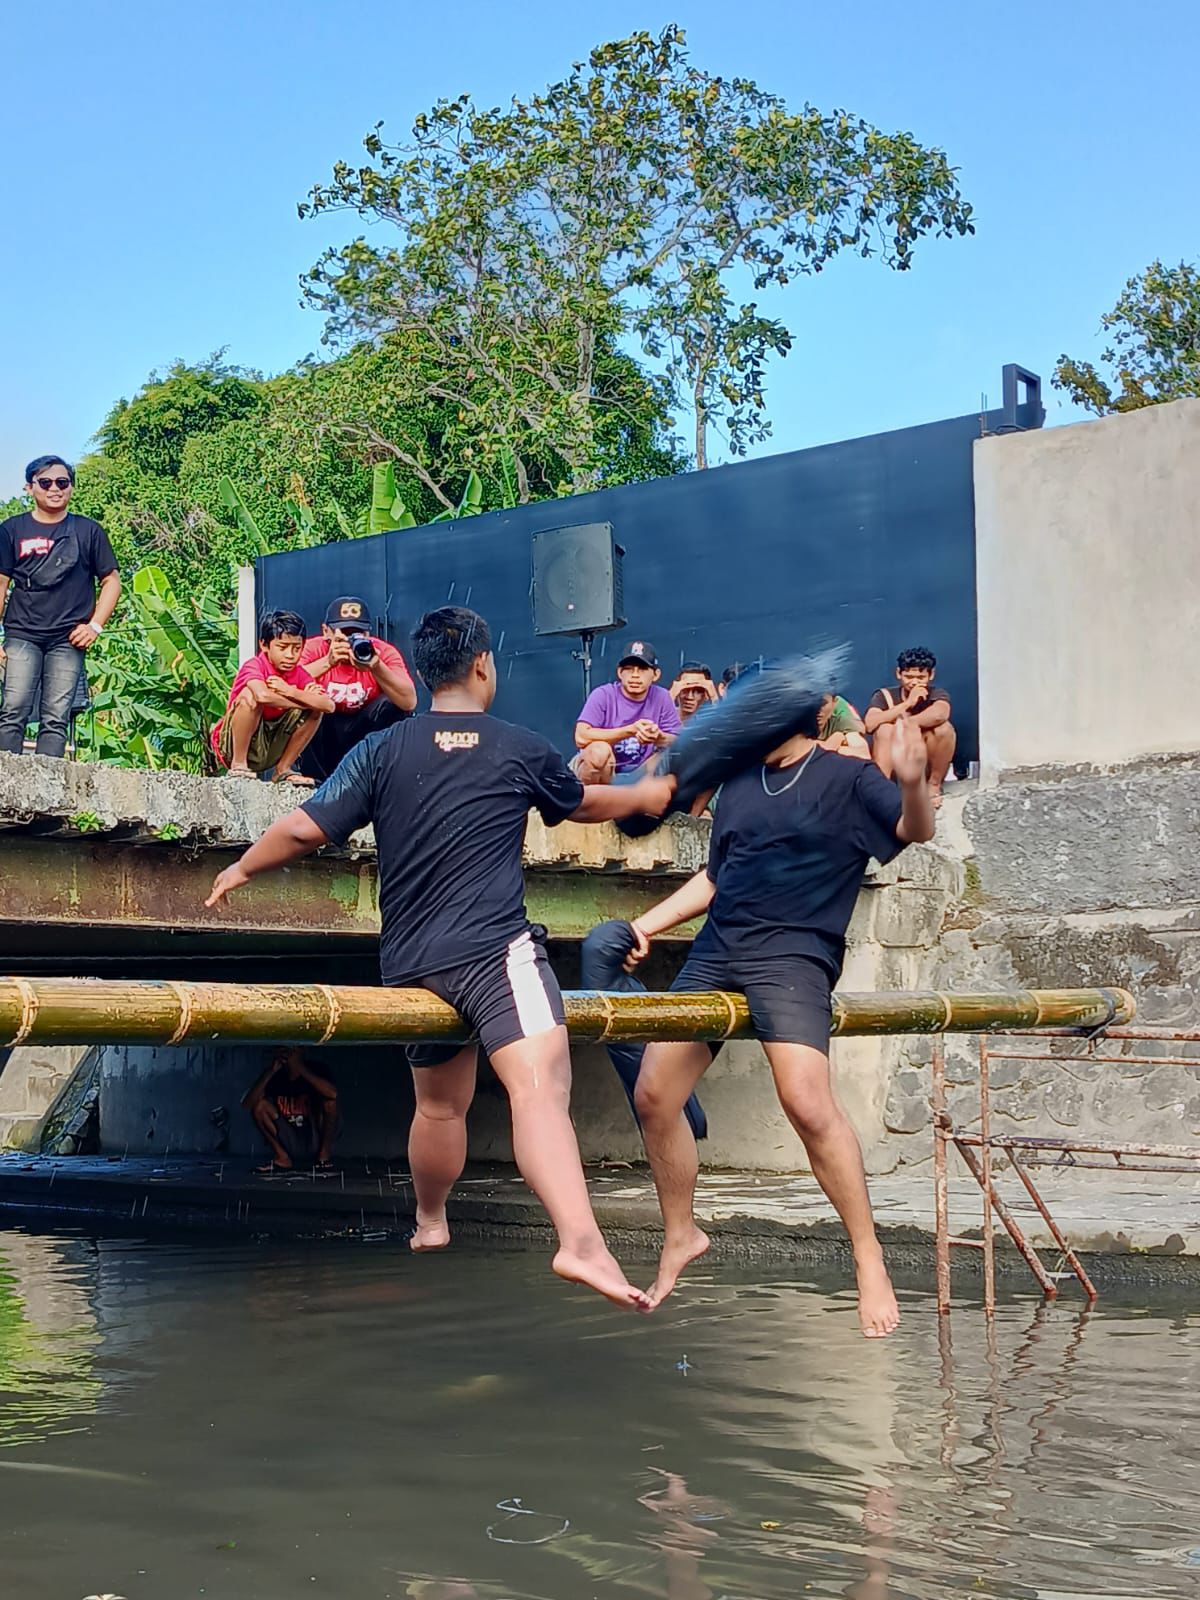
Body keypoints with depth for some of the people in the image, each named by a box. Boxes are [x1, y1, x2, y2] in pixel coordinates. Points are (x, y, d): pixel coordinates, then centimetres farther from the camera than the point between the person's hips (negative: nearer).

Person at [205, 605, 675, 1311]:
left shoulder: (382, 751, 8)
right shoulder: (524, 750, 7)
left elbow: (306, 828, 4)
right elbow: (582, 803, 26)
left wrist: (241, 868, 23)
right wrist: (643, 795, 46)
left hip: (410, 962, 5)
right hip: (495, 949, -5)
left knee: (440, 1101, 25)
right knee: (540, 1088, -21)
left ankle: (430, 1227, 45)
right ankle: (582, 1243, -41)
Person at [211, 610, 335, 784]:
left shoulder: (298, 673, 0)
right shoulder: (254, 666, -17)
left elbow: (329, 705, -16)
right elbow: (263, 696, -41)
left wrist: (290, 692, -27)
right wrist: (305, 700, -25)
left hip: (269, 750, 6)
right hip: (232, 744, -6)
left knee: (315, 708, -7)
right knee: (250, 695, -31)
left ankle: (284, 769, 0)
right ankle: (238, 766, -17)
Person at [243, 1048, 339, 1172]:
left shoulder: (315, 1071, -11)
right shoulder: (276, 1077, -2)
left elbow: (332, 1093, -33)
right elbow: (247, 1104, -14)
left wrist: (300, 1068, -27)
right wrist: (271, 1071, -20)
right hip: (289, 1145, 3)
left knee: (329, 1101, -27)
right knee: (259, 1105, -12)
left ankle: (324, 1154, -10)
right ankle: (282, 1157, -7)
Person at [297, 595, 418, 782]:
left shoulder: (384, 652, -17)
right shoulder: (313, 649, -17)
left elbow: (409, 702, -31)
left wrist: (377, 668, -44)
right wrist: (327, 662, -44)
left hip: (364, 730, 0)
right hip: (321, 731, 0)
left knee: (392, 703, -24)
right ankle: (315, 776, -12)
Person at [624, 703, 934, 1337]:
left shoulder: (848, 780, -1)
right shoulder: (739, 783, 17)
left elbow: (915, 831, -16)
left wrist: (912, 784, -37)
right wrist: (648, 924, 20)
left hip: (792, 953, -7)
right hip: (715, 951, 7)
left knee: (807, 1101, -25)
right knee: (653, 1094, 4)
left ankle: (869, 1258, -11)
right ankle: (680, 1235, 25)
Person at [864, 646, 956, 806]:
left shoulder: (936, 694, -5)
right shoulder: (884, 696, -4)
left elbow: (939, 715, -32)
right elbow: (870, 724, -26)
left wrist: (903, 724, -25)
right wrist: (907, 704, -28)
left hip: (925, 767, 0)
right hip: (893, 766, 0)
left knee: (944, 728, -24)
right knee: (884, 729, -25)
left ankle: (934, 786, -12)